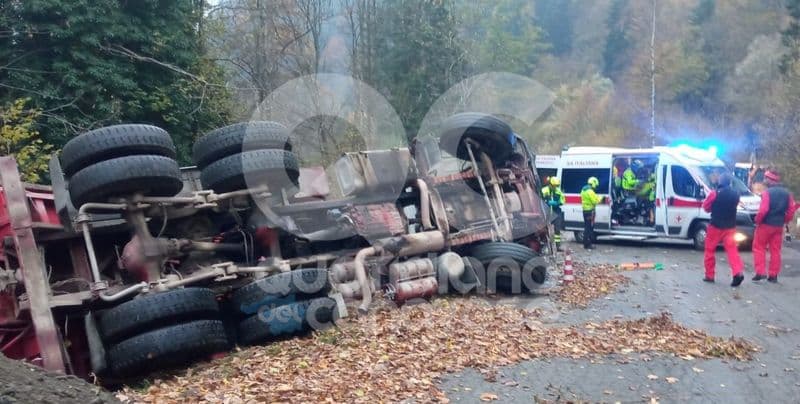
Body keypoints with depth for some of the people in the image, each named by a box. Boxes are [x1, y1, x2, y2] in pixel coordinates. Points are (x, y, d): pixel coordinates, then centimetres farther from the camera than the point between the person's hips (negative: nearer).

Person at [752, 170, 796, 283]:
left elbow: (763, 210, -21)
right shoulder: (787, 193, 7)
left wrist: (757, 220, -8)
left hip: (766, 224, -6)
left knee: (759, 248, 5)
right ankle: (773, 275, 12)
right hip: (779, 226, 6)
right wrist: (784, 221, 14)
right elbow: (791, 210, 5)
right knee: (775, 250, 10)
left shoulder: (767, 192, -14)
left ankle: (760, 272, -2)